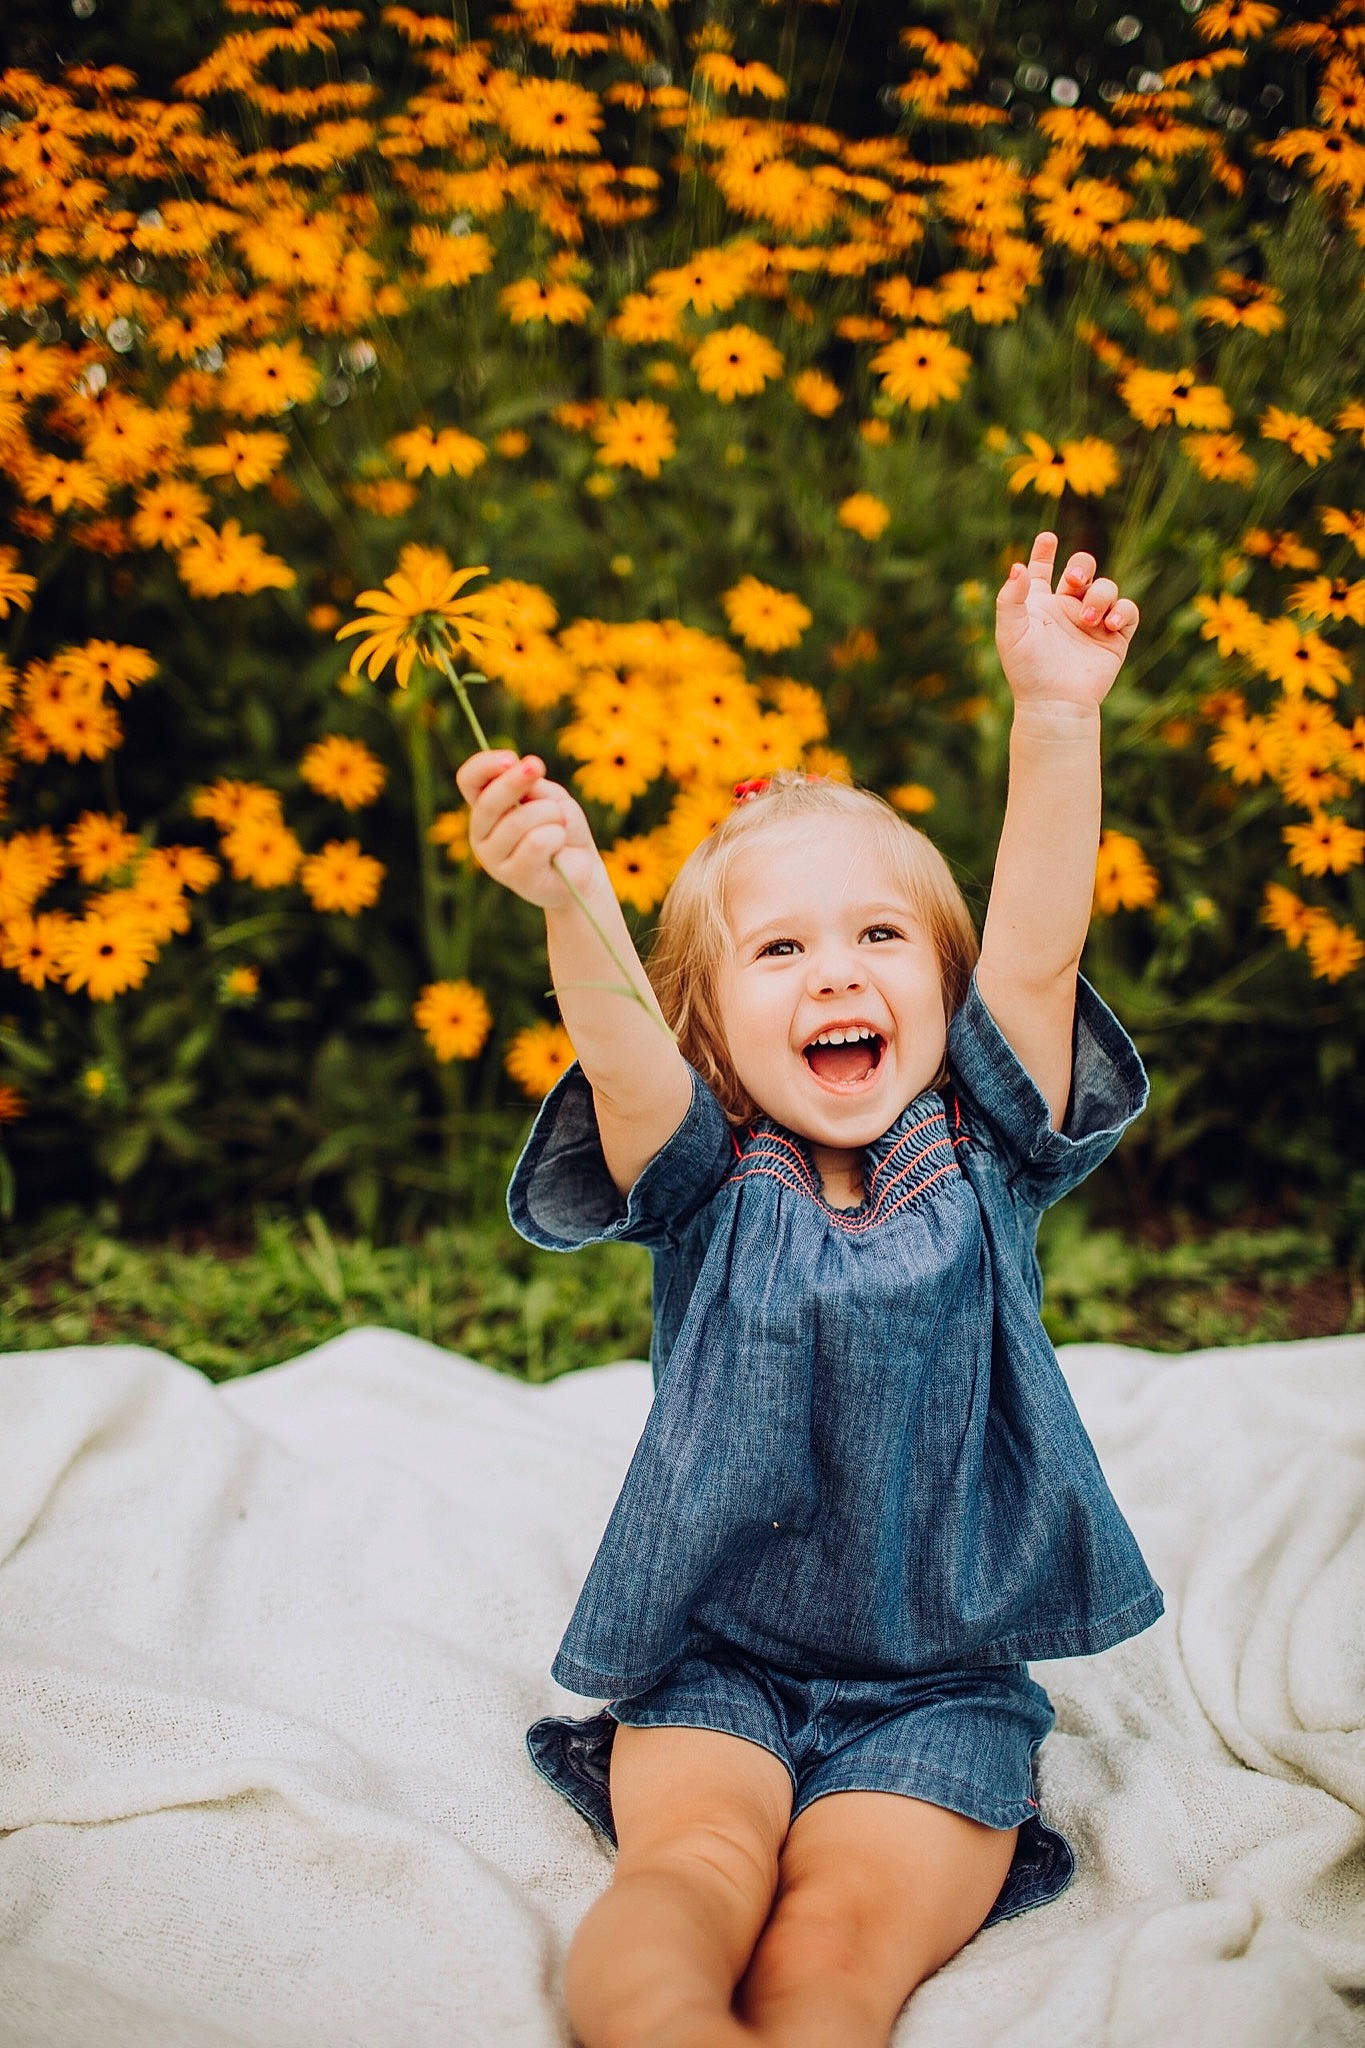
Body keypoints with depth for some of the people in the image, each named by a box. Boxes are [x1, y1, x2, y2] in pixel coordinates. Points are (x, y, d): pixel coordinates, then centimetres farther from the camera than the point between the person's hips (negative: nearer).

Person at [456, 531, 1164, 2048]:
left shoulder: (983, 1168, 1)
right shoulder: (708, 1194, -2)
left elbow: (1034, 958, -15)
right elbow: (627, 1058, -24)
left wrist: (1056, 719, -28)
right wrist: (574, 906, -45)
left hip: (941, 1689, 0)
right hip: (714, 1666, 1)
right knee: (701, 1857, -29)